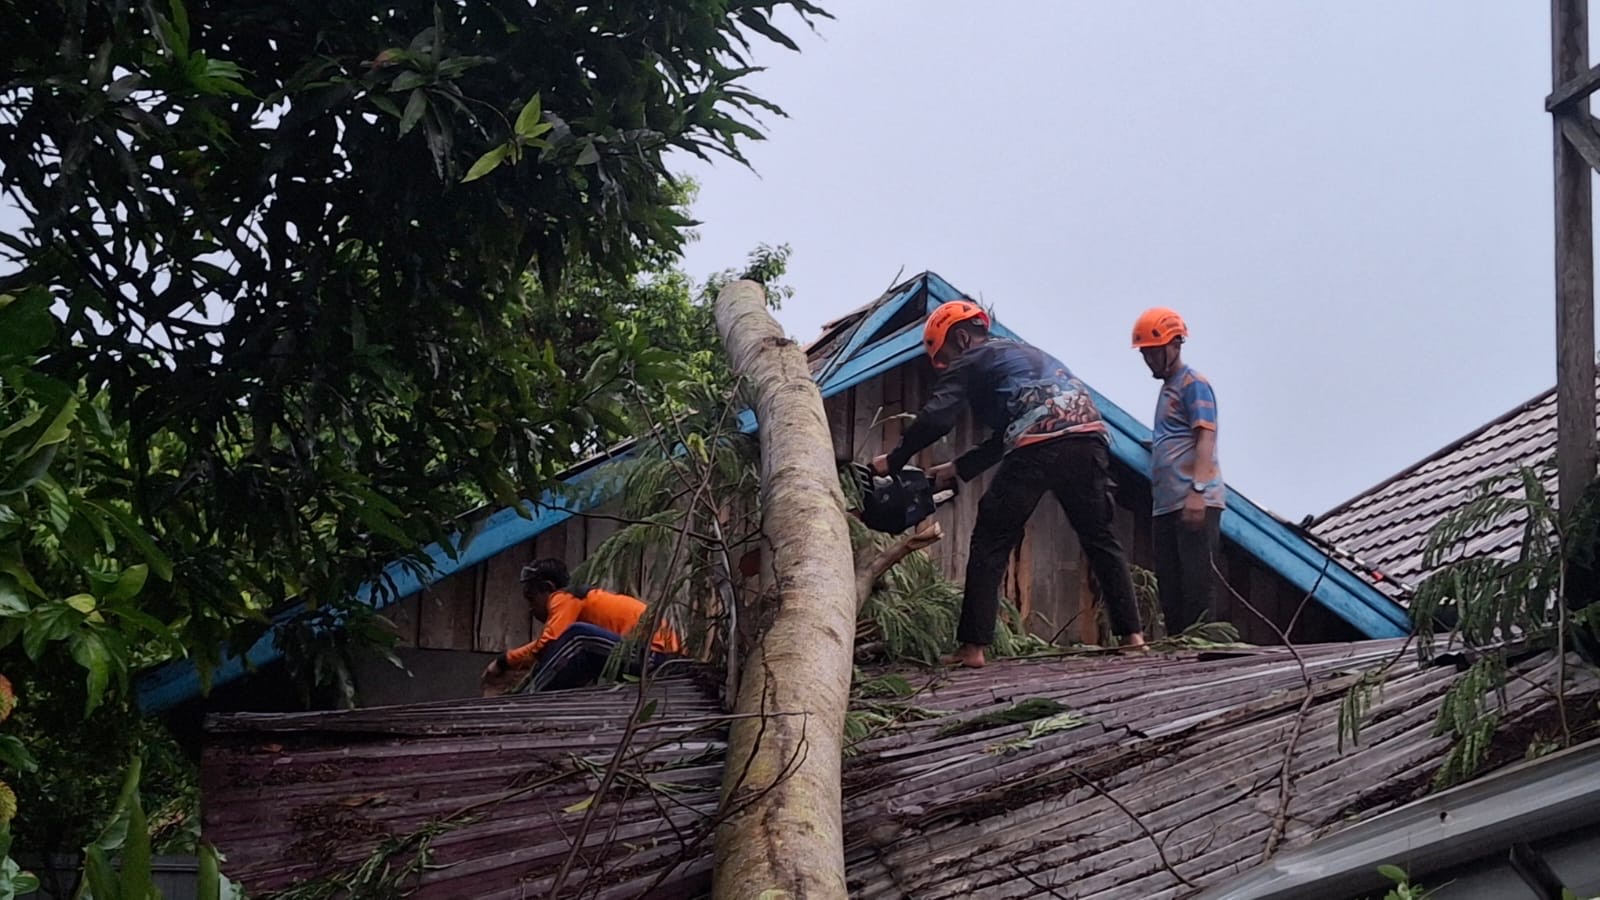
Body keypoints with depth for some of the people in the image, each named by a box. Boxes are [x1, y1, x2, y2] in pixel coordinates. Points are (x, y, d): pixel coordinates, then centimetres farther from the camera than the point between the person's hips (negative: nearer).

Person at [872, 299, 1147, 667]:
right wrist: (958, 469, 37)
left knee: (990, 543, 5)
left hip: (1038, 446, -6)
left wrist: (894, 460, 12)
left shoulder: (971, 361, 15)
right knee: (1100, 538, 16)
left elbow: (936, 419, 0)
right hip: (1088, 434, 6)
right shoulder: (1026, 353, 38)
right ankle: (1132, 633, 8)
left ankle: (973, 647, 1)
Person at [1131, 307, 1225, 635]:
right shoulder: (1167, 387, 24)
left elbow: (1206, 439, -13)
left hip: (1194, 502, -9)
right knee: (1170, 591, 6)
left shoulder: (1193, 384, -2)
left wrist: (1197, 491, -23)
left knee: (1197, 586, -12)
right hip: (1166, 505, 9)